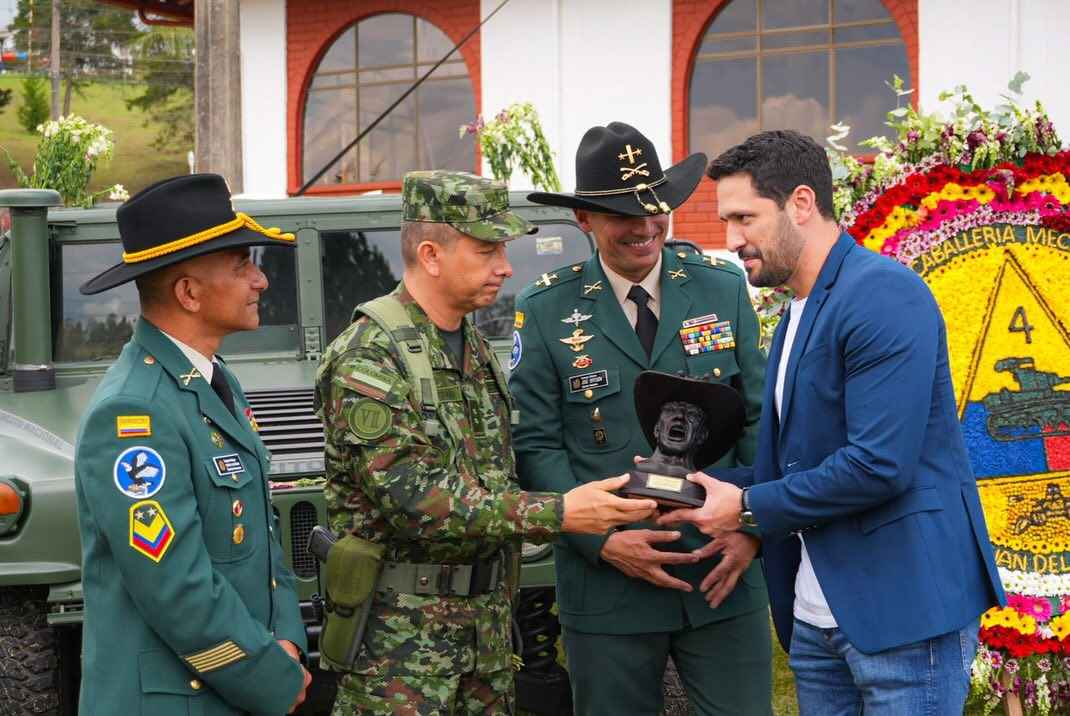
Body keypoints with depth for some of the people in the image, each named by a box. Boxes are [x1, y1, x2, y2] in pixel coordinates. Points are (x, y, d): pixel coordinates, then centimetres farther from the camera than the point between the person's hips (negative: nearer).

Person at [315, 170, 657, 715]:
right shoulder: (367, 361, -17)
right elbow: (414, 499, -24)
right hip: (401, 624, -8)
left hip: (487, 614, 8)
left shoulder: (474, 348, 11)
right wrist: (557, 515, -26)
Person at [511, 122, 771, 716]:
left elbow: (759, 418, 5)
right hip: (607, 581, -1)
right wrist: (603, 542, -13)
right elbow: (535, 444, -2)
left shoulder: (723, 289, 4)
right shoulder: (545, 311, -1)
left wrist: (753, 527, -8)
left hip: (723, 573, 1)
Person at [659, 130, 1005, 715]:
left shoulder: (886, 295, -15)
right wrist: (702, 486, 3)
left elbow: (880, 464, -23)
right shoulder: (797, 316, 16)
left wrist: (749, 507, -13)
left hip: (904, 610, -9)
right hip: (816, 619, 9)